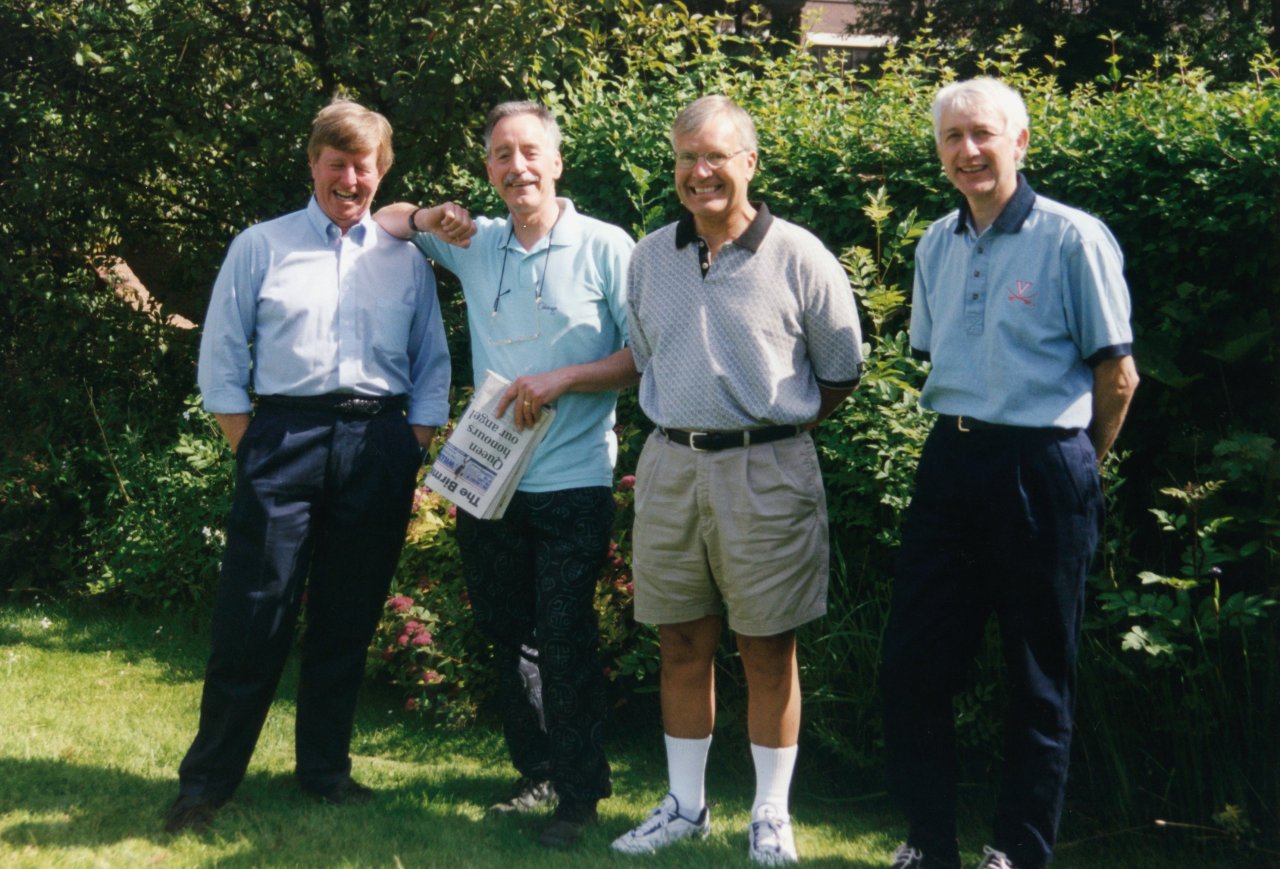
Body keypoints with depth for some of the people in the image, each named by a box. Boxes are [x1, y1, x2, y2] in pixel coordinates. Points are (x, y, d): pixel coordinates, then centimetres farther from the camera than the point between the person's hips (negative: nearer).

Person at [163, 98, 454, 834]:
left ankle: (326, 769, 21)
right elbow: (222, 357, 5)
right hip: (285, 436, -2)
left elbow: (432, 365, 14)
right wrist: (248, 447, -2)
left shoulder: (406, 259, 13)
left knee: (349, 620, 8)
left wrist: (412, 453, 4)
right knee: (255, 614, -4)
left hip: (379, 446, 2)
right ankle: (207, 781, 5)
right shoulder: (262, 247, 7)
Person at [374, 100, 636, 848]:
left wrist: (562, 379, -18)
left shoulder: (605, 247, -5)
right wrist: (427, 220, -1)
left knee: (566, 642, -4)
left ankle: (580, 794, 7)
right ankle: (538, 774, 27)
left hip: (573, 483, -5)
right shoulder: (475, 244, 9)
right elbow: (384, 221, 21)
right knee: (509, 635, 13)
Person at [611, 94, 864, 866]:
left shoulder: (799, 256, -5)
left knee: (769, 651, 4)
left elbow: (842, 373, 2)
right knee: (683, 645, 11)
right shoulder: (650, 256, 7)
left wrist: (773, 426, 3)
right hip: (670, 466, 4)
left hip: (766, 473, -4)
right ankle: (685, 805, 24)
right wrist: (683, 424, 11)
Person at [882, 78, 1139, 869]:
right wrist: (962, 438, 15)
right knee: (912, 662, 6)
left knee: (1039, 678, 6)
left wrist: (1074, 470, 5)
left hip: (1041, 469, -6)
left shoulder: (1074, 240, -8)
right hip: (951, 462, 6)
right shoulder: (938, 245, 10)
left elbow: (1118, 373, -5)